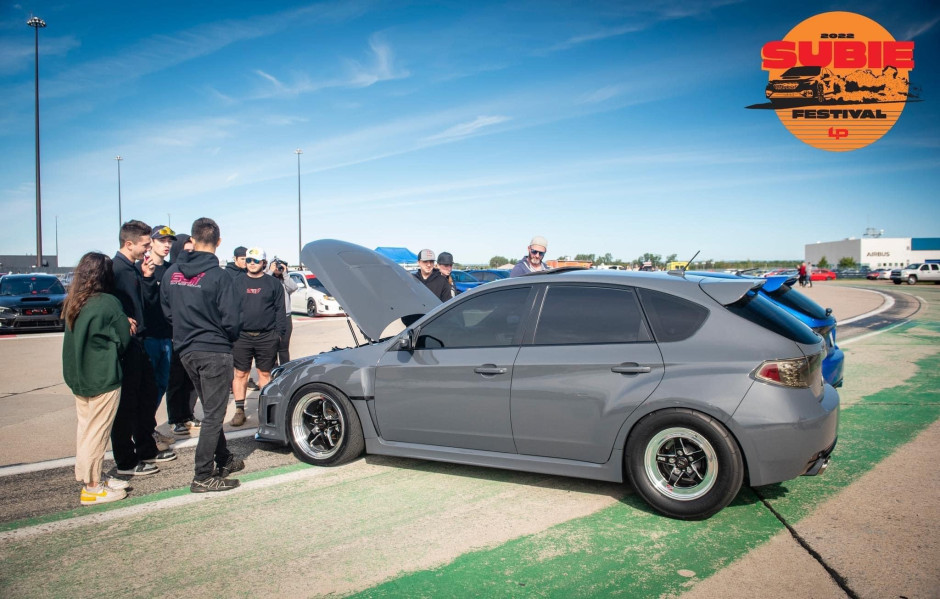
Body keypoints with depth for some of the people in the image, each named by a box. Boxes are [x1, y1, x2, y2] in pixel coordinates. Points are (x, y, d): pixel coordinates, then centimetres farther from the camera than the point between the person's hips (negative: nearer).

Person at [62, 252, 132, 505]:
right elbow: (123, 339, -9)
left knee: (85, 428, 16)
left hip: (79, 377, 8)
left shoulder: (72, 304, 5)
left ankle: (89, 477, 28)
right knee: (96, 432, 1)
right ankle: (92, 487, 9)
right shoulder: (108, 303, -17)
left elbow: (74, 339, 14)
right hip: (104, 378, -7)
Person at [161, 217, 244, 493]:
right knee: (213, 414, 1)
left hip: (186, 351, 7)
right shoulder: (218, 276, -17)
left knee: (211, 409, 20)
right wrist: (229, 339, 6)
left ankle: (224, 459, 32)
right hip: (215, 352, -7)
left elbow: (167, 311, 10)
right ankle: (203, 477, 3)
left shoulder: (171, 273, 2)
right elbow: (231, 320, -15)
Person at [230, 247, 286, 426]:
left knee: (265, 373, 7)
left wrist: (279, 332, -2)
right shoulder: (237, 282, 9)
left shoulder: (273, 283, 5)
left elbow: (280, 310, 5)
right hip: (241, 337, 1)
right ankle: (239, 409, 12)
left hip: (267, 337, -1)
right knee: (240, 374, 3)